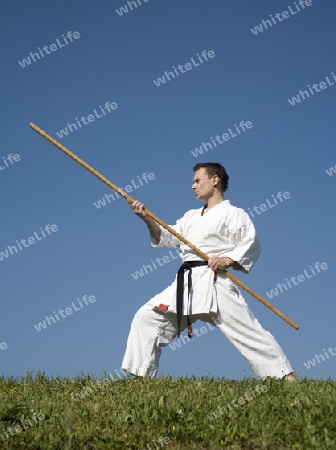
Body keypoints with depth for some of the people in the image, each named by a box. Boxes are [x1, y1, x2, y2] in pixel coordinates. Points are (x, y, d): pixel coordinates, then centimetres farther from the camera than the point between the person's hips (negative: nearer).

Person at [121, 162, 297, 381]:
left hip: (215, 285, -7)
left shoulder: (233, 214, 3)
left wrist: (227, 260, -21)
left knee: (247, 331, -13)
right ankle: (141, 375, 10)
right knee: (147, 317, 4)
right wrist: (147, 218, 3)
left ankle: (287, 376, -8)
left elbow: (251, 244, -7)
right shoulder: (191, 217, 25)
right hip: (185, 285, 7)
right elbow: (166, 237, 18)